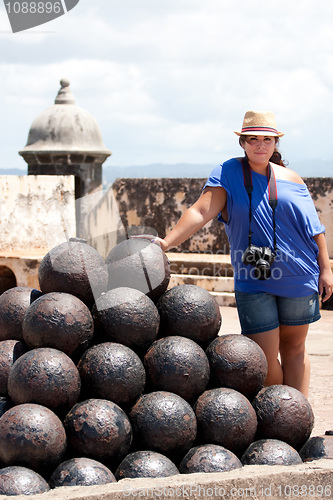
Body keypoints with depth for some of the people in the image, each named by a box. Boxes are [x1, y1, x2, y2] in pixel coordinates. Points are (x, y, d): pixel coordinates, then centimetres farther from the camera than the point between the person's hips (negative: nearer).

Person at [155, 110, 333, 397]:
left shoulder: (291, 179, 6)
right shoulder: (229, 174, -2)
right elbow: (201, 212, -13)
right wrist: (167, 242, -26)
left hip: (298, 277, 3)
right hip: (253, 281, -2)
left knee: (294, 349, 11)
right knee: (264, 359, -5)